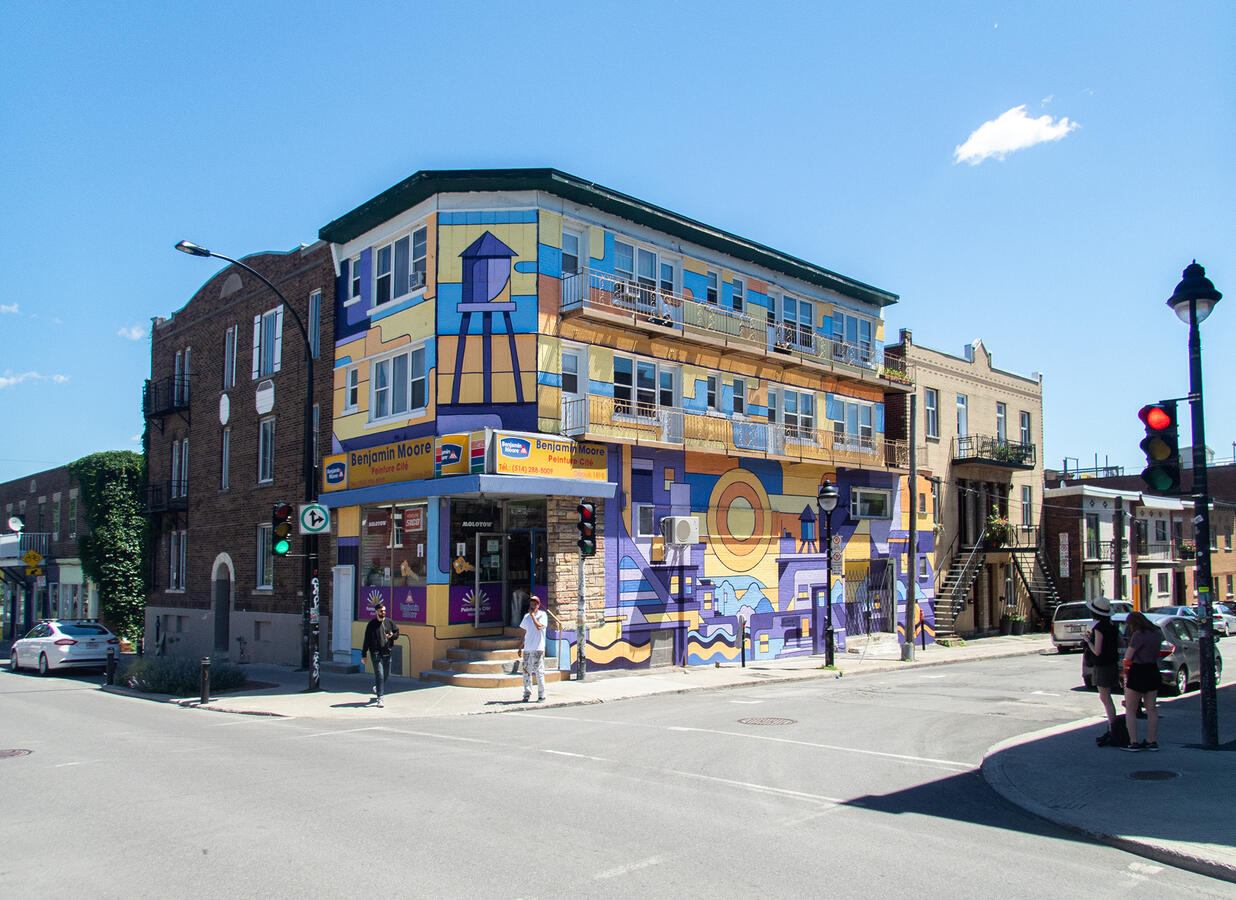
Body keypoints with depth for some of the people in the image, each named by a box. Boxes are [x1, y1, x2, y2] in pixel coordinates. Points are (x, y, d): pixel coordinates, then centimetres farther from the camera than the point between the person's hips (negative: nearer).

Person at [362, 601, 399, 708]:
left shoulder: (389, 622, 8)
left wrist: (392, 635, -8)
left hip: (387, 653, 4)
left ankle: (376, 688, 39)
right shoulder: (371, 624, -2)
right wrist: (364, 654, -1)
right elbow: (367, 640, 0)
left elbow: (397, 632, 16)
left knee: (386, 674, 11)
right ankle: (380, 698, -7)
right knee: (379, 674, -10)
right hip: (375, 653, -4)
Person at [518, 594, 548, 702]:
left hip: (538, 649, -5)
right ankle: (527, 693, 15)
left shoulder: (542, 615, -2)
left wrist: (532, 614, -15)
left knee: (539, 672, -6)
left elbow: (539, 626, -21)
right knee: (526, 671, 6)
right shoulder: (526, 616, 15)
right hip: (527, 649, 5)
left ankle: (541, 695, 1)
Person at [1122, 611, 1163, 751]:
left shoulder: (1138, 635, -19)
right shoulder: (1157, 633, 5)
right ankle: (1152, 741, 17)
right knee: (1151, 709, 13)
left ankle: (1134, 742, -3)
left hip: (1138, 673, -8)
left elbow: (1127, 658, -17)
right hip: (1153, 671, 8)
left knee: (1130, 710, 1)